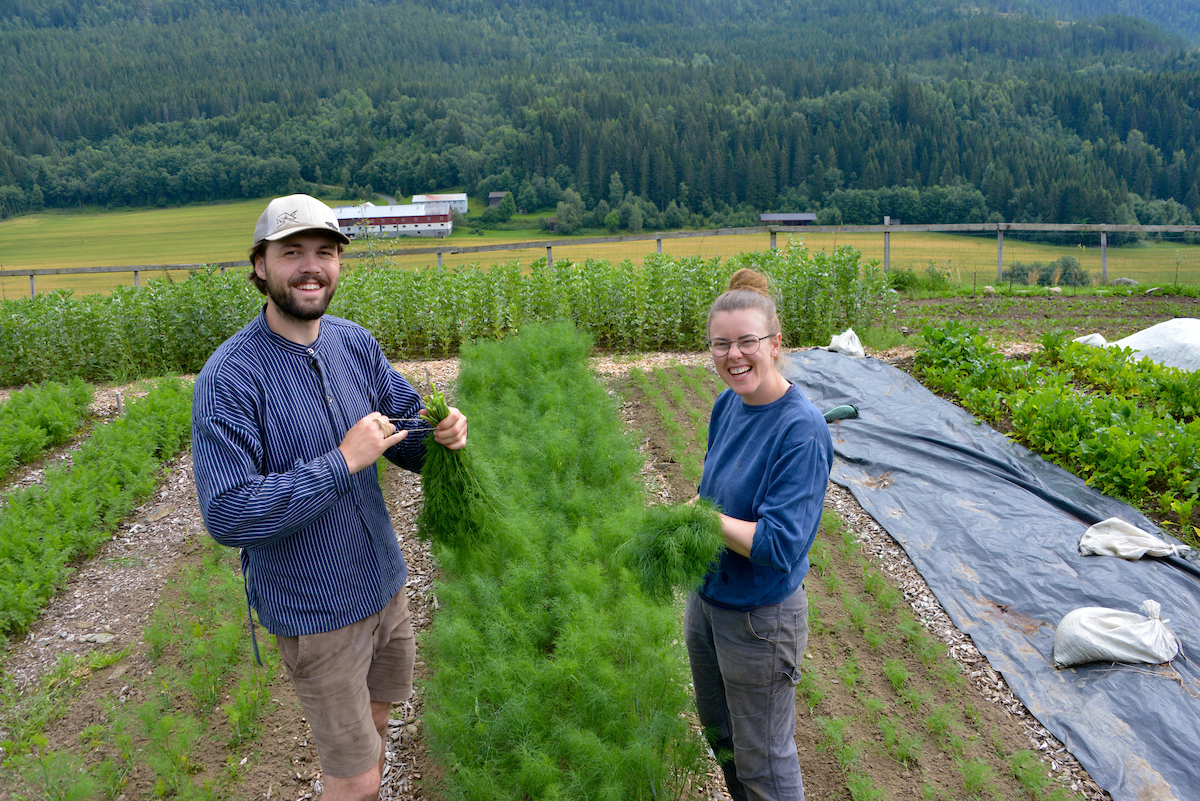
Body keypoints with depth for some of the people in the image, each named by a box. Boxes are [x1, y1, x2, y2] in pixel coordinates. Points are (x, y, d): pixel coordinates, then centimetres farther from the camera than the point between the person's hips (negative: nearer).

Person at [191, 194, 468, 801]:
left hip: (384, 583, 6)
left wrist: (446, 432, -19)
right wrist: (342, 464, -28)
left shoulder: (354, 344, -2)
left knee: (374, 724, 27)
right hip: (315, 608, -6)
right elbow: (227, 514, -26)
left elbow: (410, 443, 4)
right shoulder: (229, 377, -21)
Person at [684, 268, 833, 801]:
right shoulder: (728, 404, -3)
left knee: (762, 758, 14)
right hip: (706, 598, 8)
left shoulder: (802, 430, -26)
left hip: (760, 618, -8)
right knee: (718, 733, 27)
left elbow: (780, 546, -28)